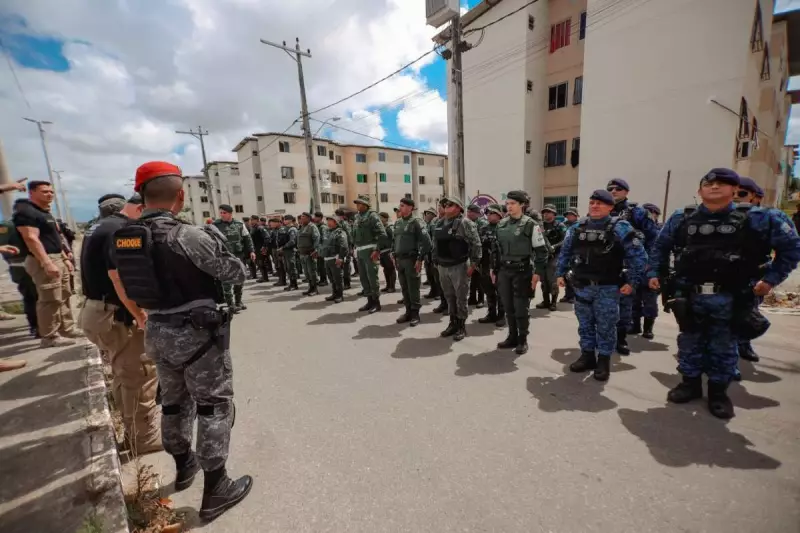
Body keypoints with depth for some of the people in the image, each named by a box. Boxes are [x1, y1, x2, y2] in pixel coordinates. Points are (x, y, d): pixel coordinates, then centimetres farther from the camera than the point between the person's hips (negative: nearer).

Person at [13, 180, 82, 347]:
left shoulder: (45, 213, 18)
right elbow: (31, 239, -22)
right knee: (50, 300, -8)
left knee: (63, 297, 15)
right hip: (43, 261, -10)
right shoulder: (26, 212, -12)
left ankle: (67, 329, 24)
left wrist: (65, 259, 20)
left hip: (57, 259, 10)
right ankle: (49, 337, 0)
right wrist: (47, 263, -27)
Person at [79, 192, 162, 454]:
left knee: (125, 376, 20)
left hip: (97, 311, 11)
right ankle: (145, 438, 14)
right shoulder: (119, 229, -18)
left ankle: (135, 430, 35)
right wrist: (142, 317, -23)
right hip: (115, 316, -11)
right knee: (140, 376, 1)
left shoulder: (100, 226, 14)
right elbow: (119, 278, -28)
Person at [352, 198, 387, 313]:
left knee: (372, 276, -3)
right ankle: (370, 300, 23)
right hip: (359, 251, 8)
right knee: (363, 277, 11)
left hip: (369, 250, -8)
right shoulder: (357, 217, 16)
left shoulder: (372, 215, -7)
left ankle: (376, 302, 8)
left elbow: (382, 234, -14)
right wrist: (355, 248, 15)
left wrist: (377, 250, -18)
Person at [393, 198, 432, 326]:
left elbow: (426, 241, -13)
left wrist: (420, 259, -16)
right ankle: (408, 311, 23)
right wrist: (394, 255, 13)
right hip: (400, 260, 7)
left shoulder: (416, 222, -8)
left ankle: (415, 313, 12)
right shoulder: (397, 223, 13)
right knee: (404, 288, 12)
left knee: (413, 288, 0)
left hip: (411, 260, -7)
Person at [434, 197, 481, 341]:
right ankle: (453, 323, 29)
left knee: (461, 297, 5)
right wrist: (437, 261, 15)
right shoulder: (441, 223, 10)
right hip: (443, 267, 7)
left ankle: (462, 326, 18)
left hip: (459, 266, -7)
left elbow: (476, 244, -14)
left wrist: (473, 264, -16)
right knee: (449, 297, 16)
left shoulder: (465, 223, -11)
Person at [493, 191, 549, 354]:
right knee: (508, 307, 12)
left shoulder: (531, 224, -7)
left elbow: (542, 250, -6)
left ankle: (523, 340, 18)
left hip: (522, 271, -5)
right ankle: (512, 337, 27)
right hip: (504, 271, 5)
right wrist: (495, 270, 12)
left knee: (521, 308, 2)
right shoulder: (501, 224, 9)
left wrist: (537, 272, -11)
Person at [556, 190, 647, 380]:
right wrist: (560, 273, 10)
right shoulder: (577, 228, 6)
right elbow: (565, 252, 13)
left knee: (606, 327, 7)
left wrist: (632, 281, -9)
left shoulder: (620, 228, -7)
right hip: (582, 287, 4)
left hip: (608, 288, -4)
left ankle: (604, 361, 22)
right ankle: (587, 355, 29)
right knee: (585, 324, 14)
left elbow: (639, 255, -6)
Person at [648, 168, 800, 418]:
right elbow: (660, 247, 12)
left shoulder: (756, 219, -1)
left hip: (730, 299, -1)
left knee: (723, 347, 12)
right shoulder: (681, 219, 3)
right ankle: (690, 382, 29)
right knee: (690, 343, 12)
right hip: (689, 296, 1)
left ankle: (718, 391, 28)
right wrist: (655, 273, 4)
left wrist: (772, 277, 2)